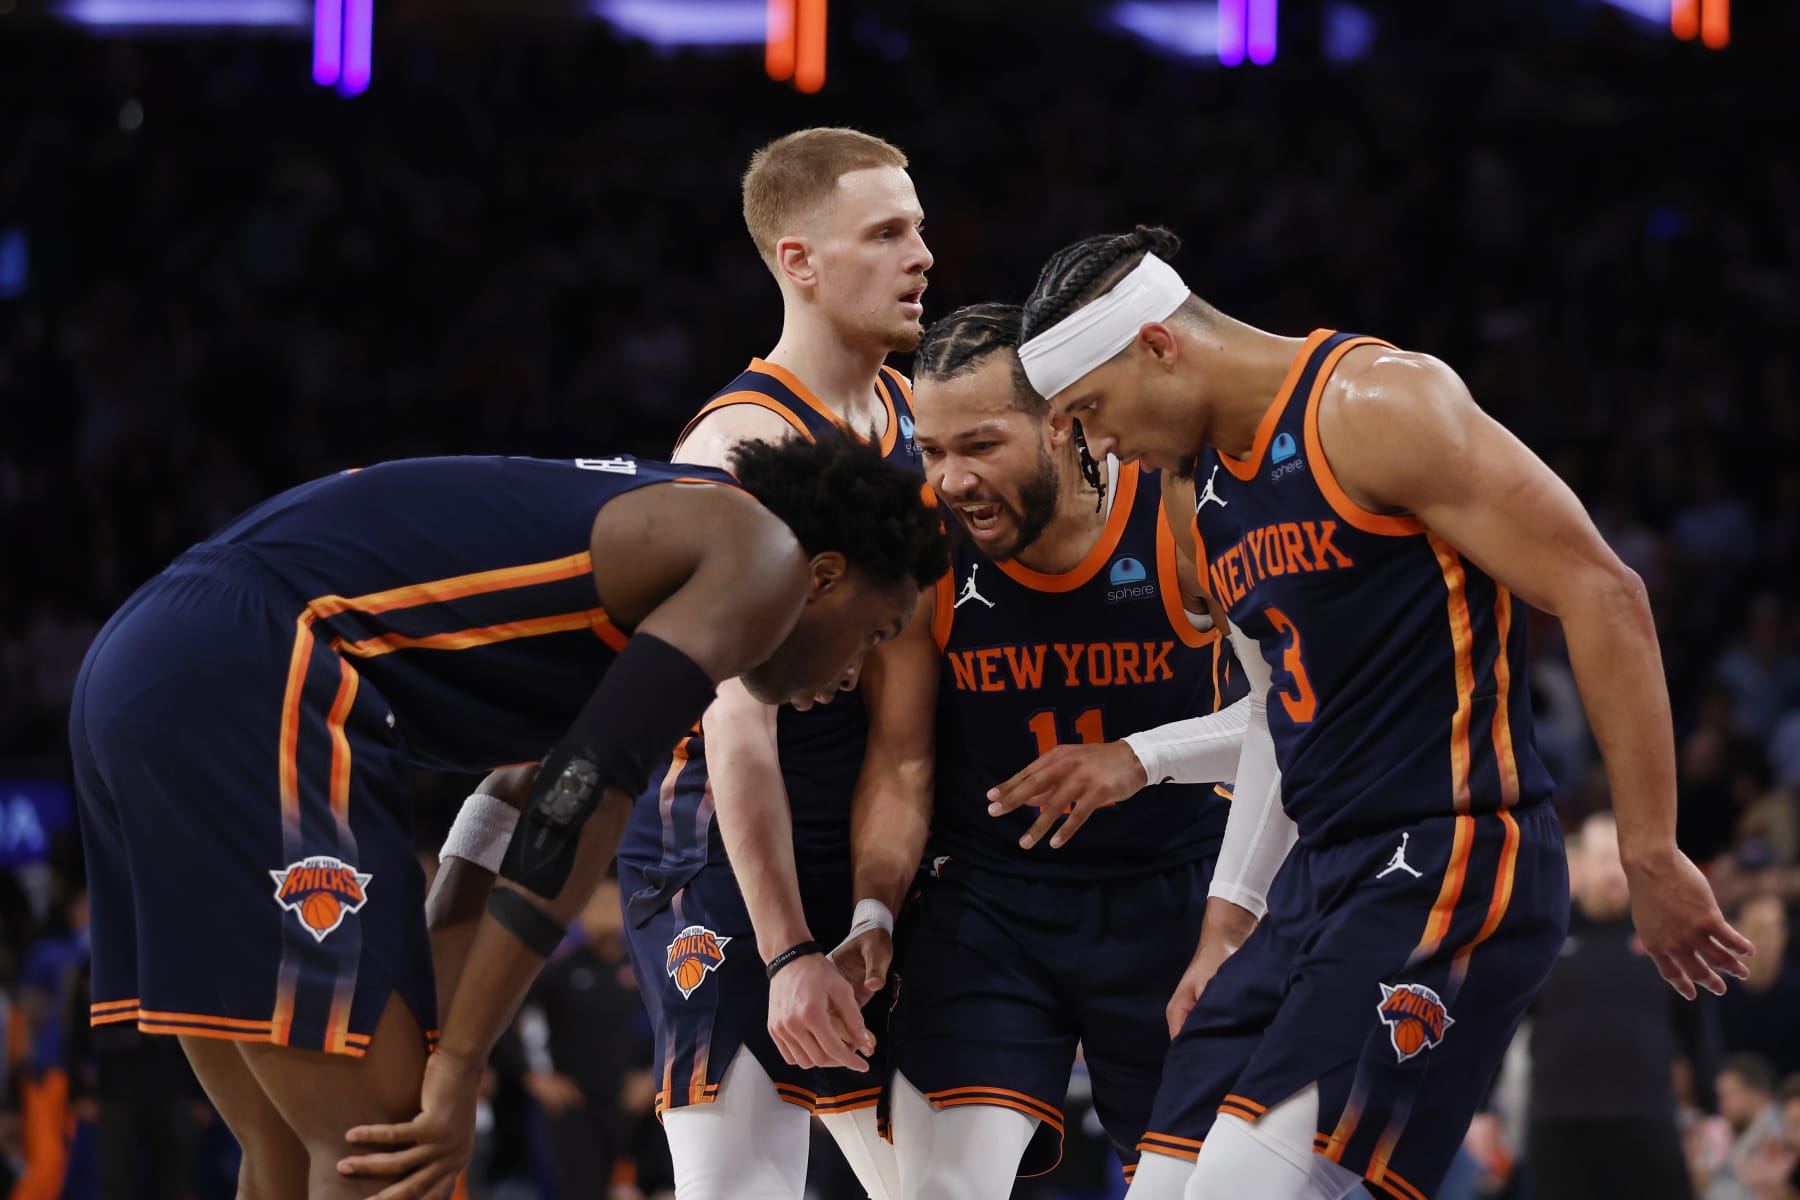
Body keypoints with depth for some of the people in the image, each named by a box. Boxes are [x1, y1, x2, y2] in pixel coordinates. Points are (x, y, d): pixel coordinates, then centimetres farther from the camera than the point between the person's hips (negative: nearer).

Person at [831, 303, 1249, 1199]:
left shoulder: (1180, 517, -17)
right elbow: (900, 763, -4)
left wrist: (1139, 762, -27)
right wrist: (872, 914, -18)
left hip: (1170, 897, 0)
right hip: (987, 898, 0)